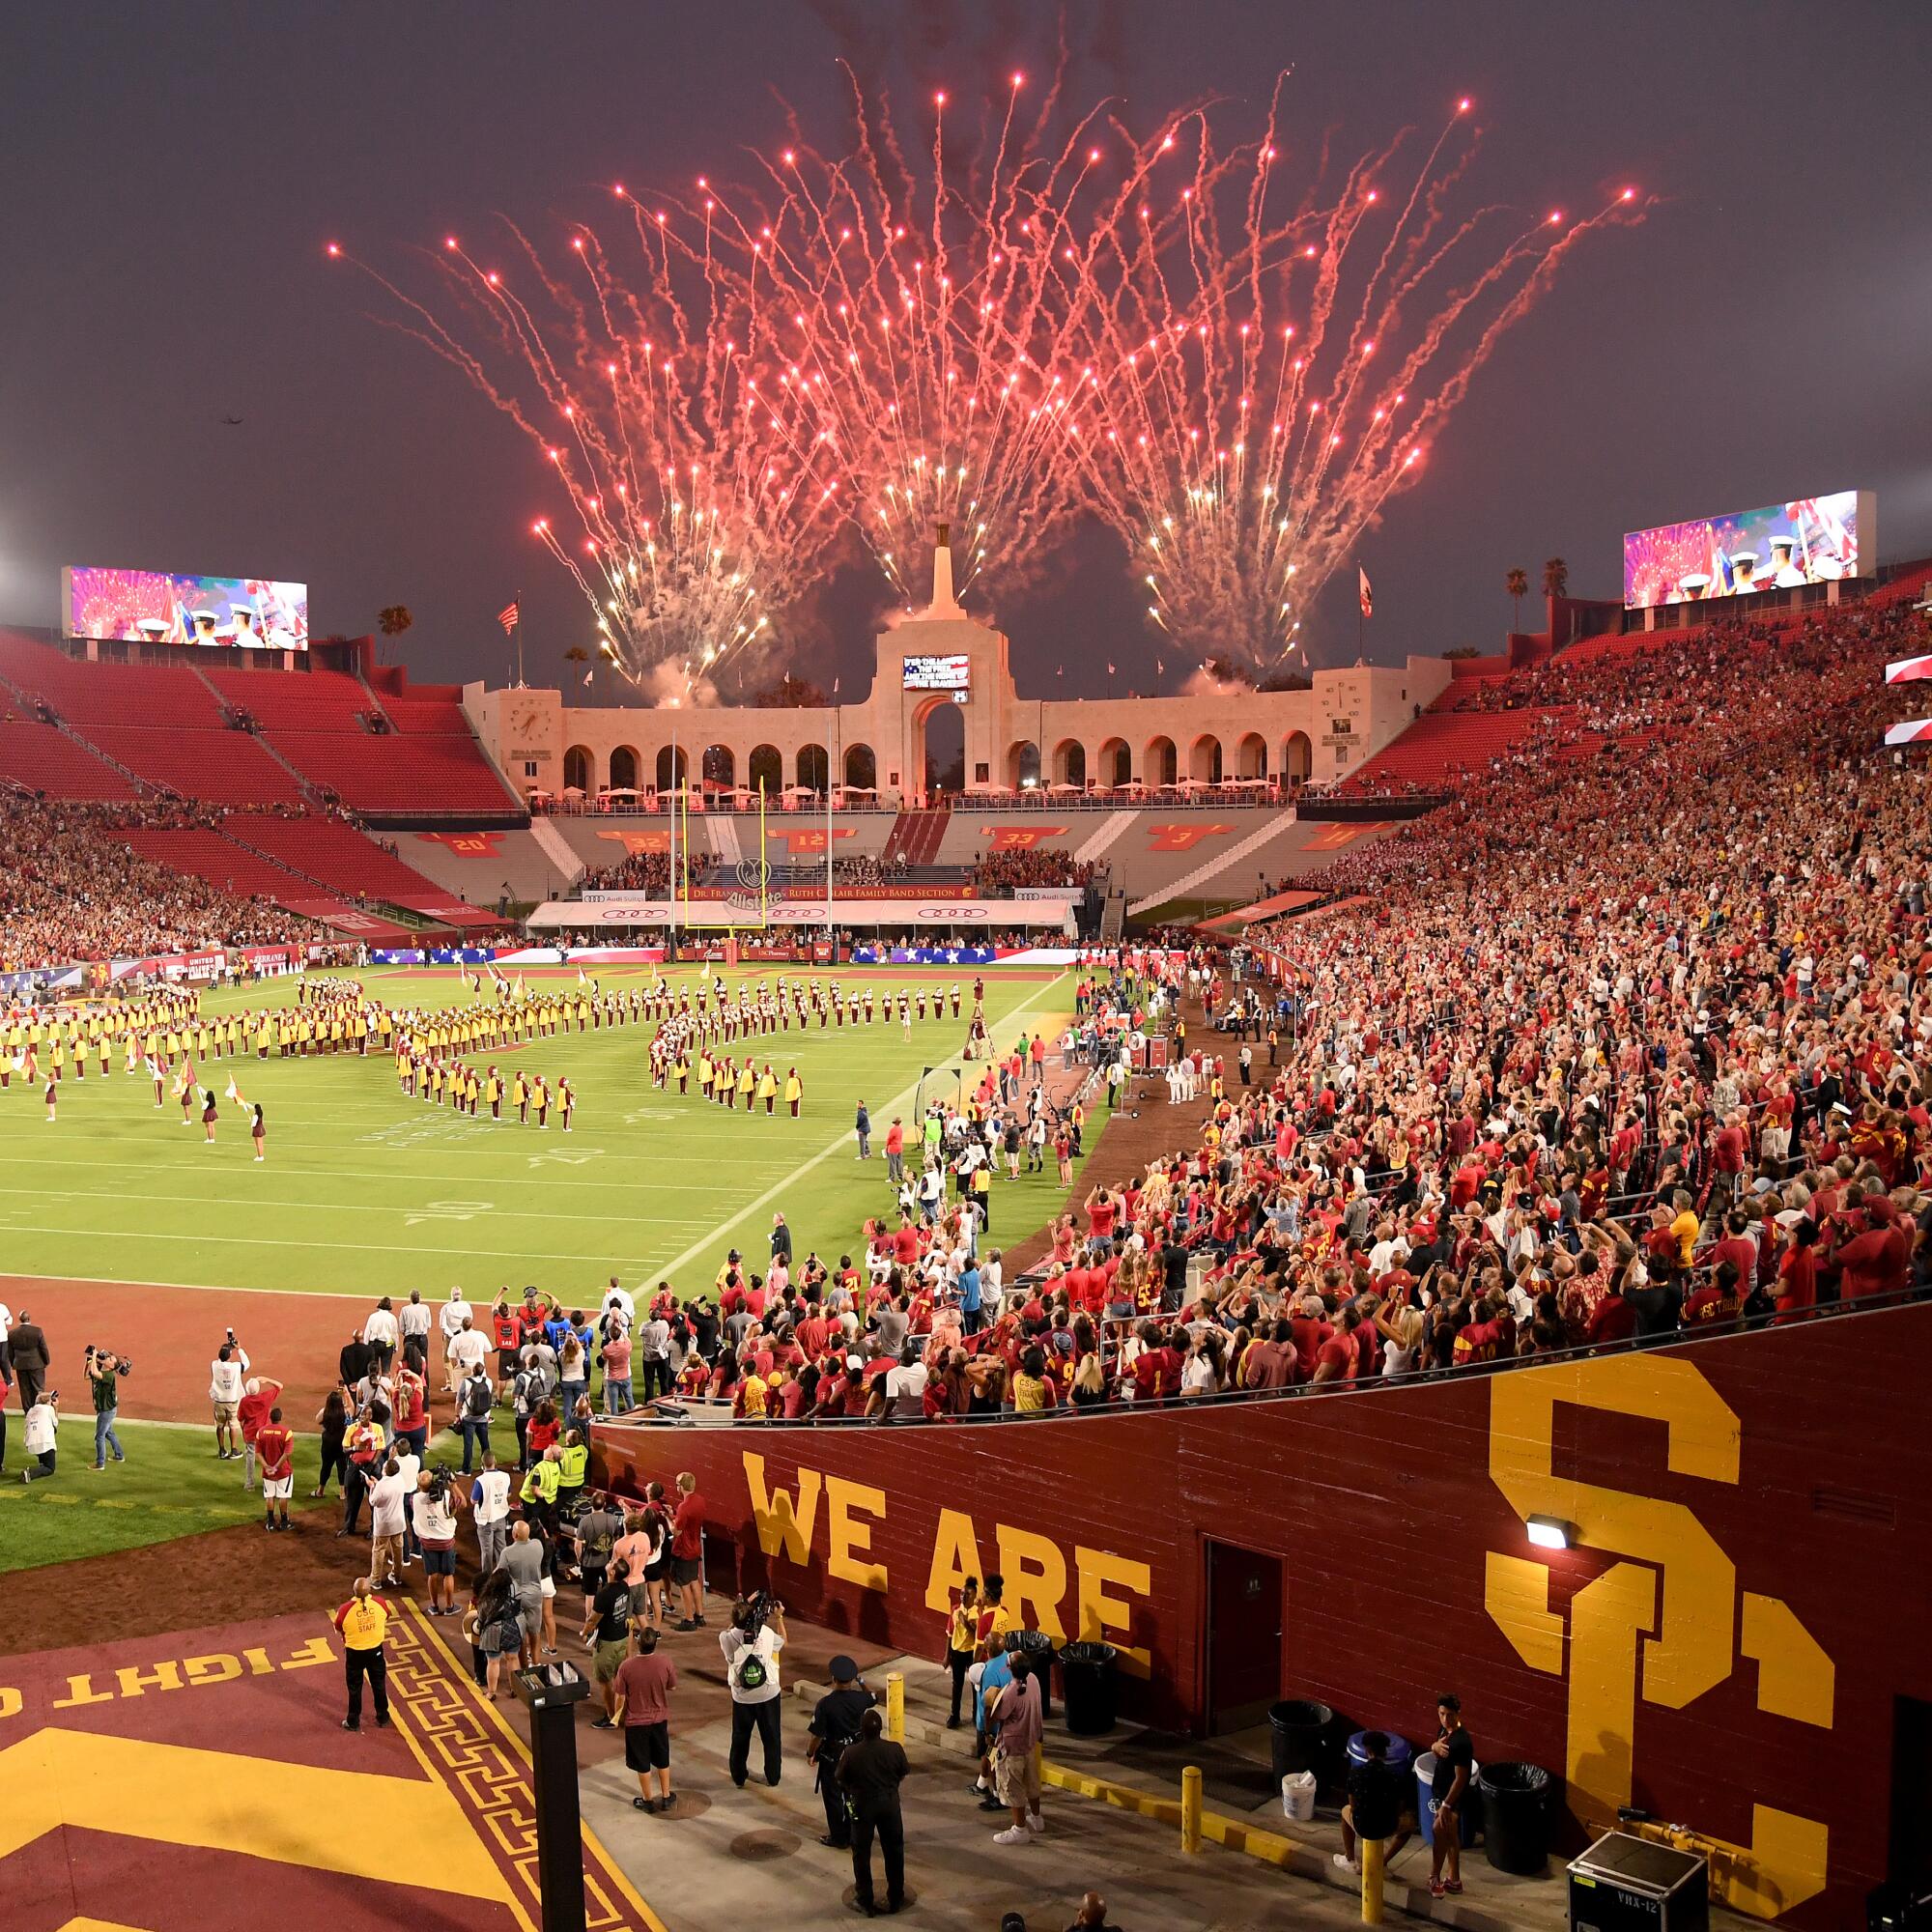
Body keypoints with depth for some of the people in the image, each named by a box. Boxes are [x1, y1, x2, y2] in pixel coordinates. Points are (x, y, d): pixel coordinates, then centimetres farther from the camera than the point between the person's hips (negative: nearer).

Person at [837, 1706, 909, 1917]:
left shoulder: (851, 1753, -22)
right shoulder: (895, 1749, -18)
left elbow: (840, 1780, -8)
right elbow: (903, 1775, -2)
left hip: (862, 1805, -2)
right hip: (889, 1803, 2)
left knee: (861, 1853, 17)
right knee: (894, 1851, 19)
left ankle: (865, 1901, 26)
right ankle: (896, 1899, 29)